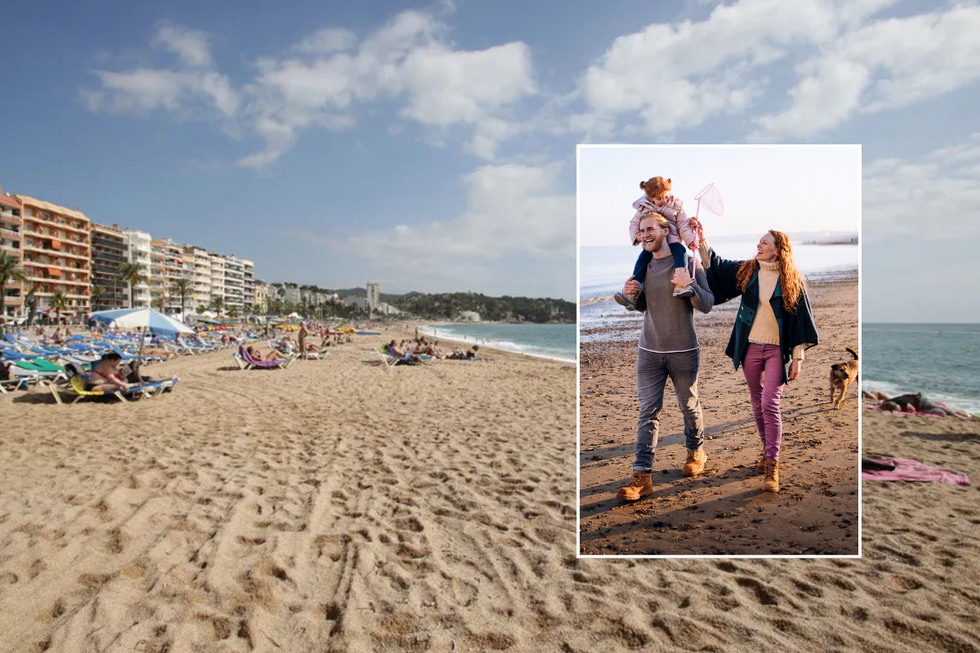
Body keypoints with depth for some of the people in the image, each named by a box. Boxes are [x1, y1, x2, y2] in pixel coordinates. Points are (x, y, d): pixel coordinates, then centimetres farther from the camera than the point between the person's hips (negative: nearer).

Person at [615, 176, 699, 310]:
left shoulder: (676, 207, 9)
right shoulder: (643, 208, 9)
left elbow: (684, 225, 5)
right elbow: (634, 224, 14)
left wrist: (691, 240, -10)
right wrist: (636, 236, -7)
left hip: (672, 241, -1)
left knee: (680, 252, -32)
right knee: (642, 259, -24)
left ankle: (680, 286, -50)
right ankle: (631, 295, -28)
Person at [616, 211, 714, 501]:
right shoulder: (644, 265, 8)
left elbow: (706, 305, -12)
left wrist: (689, 284, -30)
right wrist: (629, 293, -3)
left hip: (683, 352, -3)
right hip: (649, 351, 3)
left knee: (689, 406, 14)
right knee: (648, 412, -1)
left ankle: (696, 452, 40)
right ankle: (642, 475, -1)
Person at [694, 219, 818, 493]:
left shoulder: (793, 280, -3)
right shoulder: (746, 271, 5)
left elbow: (800, 319, -1)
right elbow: (714, 266, 10)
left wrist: (798, 357, -4)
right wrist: (702, 239, -3)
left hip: (777, 350, -3)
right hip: (750, 348, 3)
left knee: (770, 404, -12)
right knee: (757, 403, 12)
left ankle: (772, 466, -7)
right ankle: (768, 451, 30)